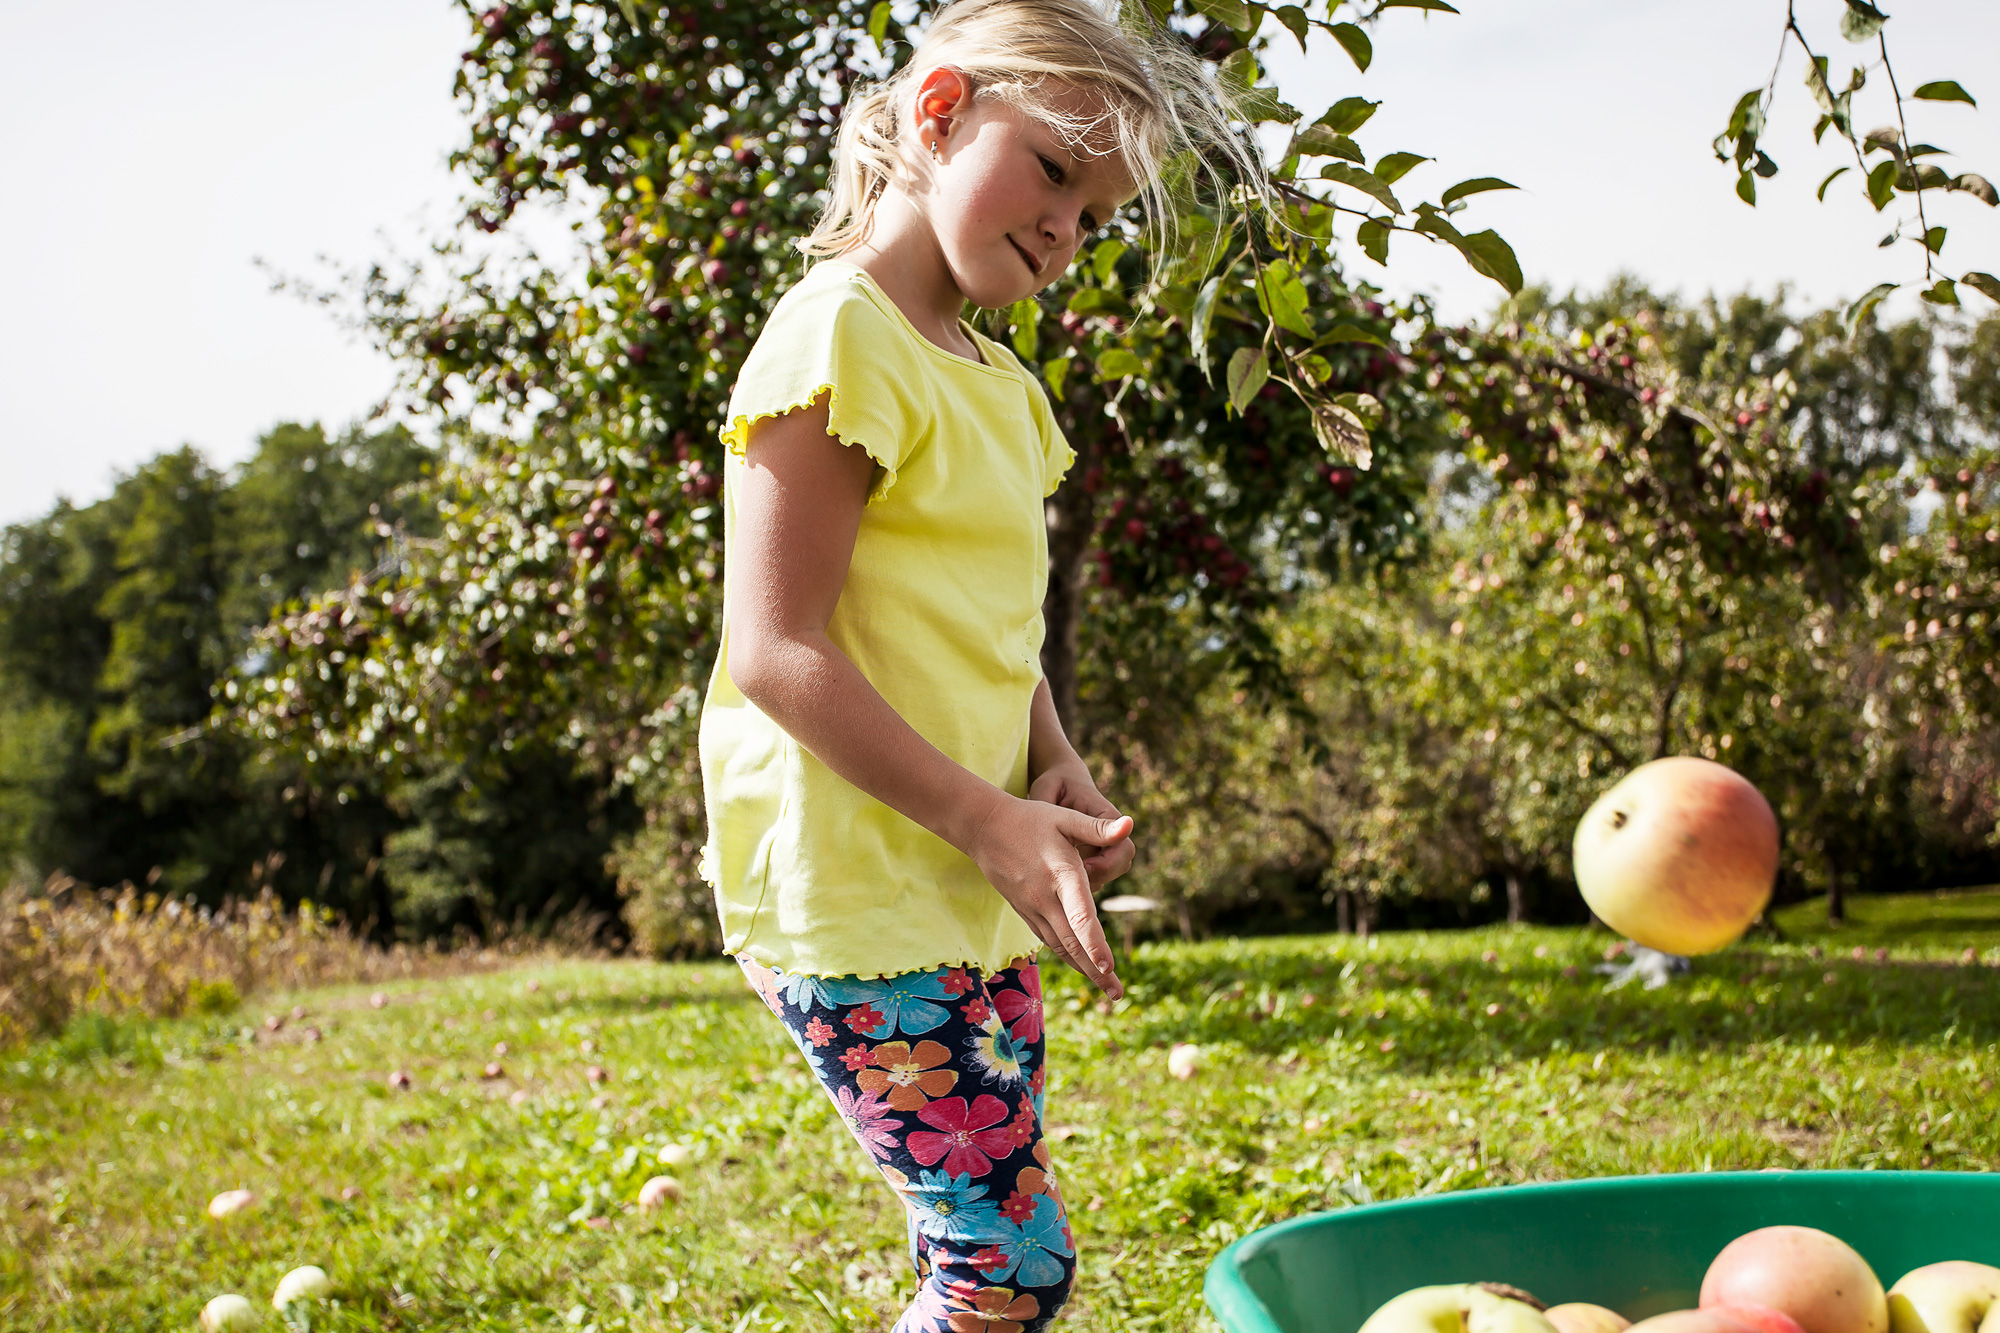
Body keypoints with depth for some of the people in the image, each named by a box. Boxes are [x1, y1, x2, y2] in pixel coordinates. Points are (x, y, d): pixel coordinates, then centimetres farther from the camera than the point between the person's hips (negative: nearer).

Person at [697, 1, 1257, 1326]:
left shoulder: (999, 382, 16)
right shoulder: (838, 338, -12)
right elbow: (775, 650, -18)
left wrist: (1056, 769, 3)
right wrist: (991, 819, -19)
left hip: (979, 893, 9)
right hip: (848, 884, -9)